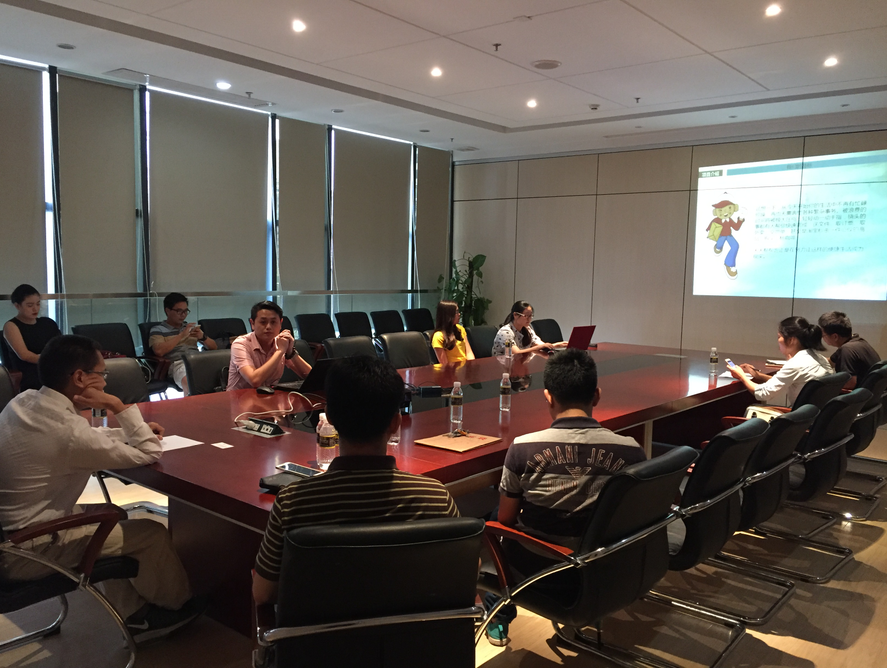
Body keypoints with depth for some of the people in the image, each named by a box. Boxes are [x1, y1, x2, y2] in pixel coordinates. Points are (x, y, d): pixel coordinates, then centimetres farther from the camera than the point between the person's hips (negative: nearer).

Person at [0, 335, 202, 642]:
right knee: (154, 533, 2)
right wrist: (117, 406, -15)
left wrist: (134, 430, 4)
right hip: (26, 551, -9)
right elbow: (150, 454, -17)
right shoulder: (67, 430, -29)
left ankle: (131, 616, 31)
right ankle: (175, 606, 30)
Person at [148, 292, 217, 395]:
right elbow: (159, 351, -5)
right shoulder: (157, 330, 16)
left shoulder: (192, 327, 29)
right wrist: (181, 335, -3)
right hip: (177, 363, -4)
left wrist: (203, 337, 5)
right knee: (189, 381, -40)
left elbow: (213, 347, 26)